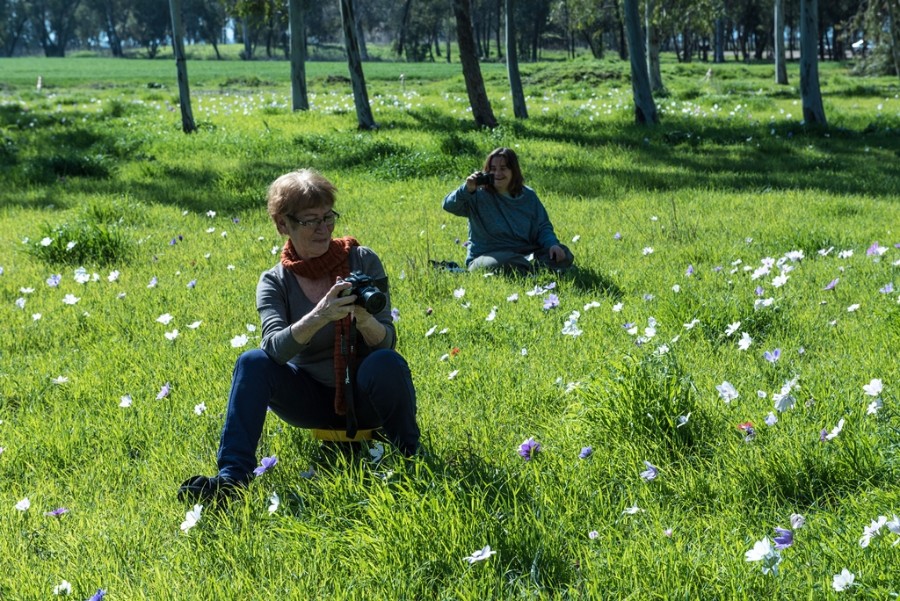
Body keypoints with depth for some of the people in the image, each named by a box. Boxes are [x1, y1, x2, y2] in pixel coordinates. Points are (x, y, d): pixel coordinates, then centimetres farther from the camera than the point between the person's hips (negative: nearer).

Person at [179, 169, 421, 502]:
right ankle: (233, 474, -25)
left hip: (364, 395, -1)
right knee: (252, 362, -24)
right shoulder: (274, 282, -6)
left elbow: (387, 342, -12)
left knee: (387, 362, -34)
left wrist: (364, 319, -36)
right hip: (313, 397, 1)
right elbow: (275, 347, -25)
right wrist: (319, 316, -44)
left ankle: (411, 456, -10)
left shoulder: (362, 261, -7)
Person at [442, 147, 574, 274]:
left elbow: (543, 226, 14)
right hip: (487, 256, -5)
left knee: (563, 255, -16)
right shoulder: (479, 195, -2)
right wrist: (467, 190, -34)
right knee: (509, 263, -40)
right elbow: (449, 206, -15)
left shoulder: (528, 196, 13)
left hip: (524, 253, 5)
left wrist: (552, 244, -8)